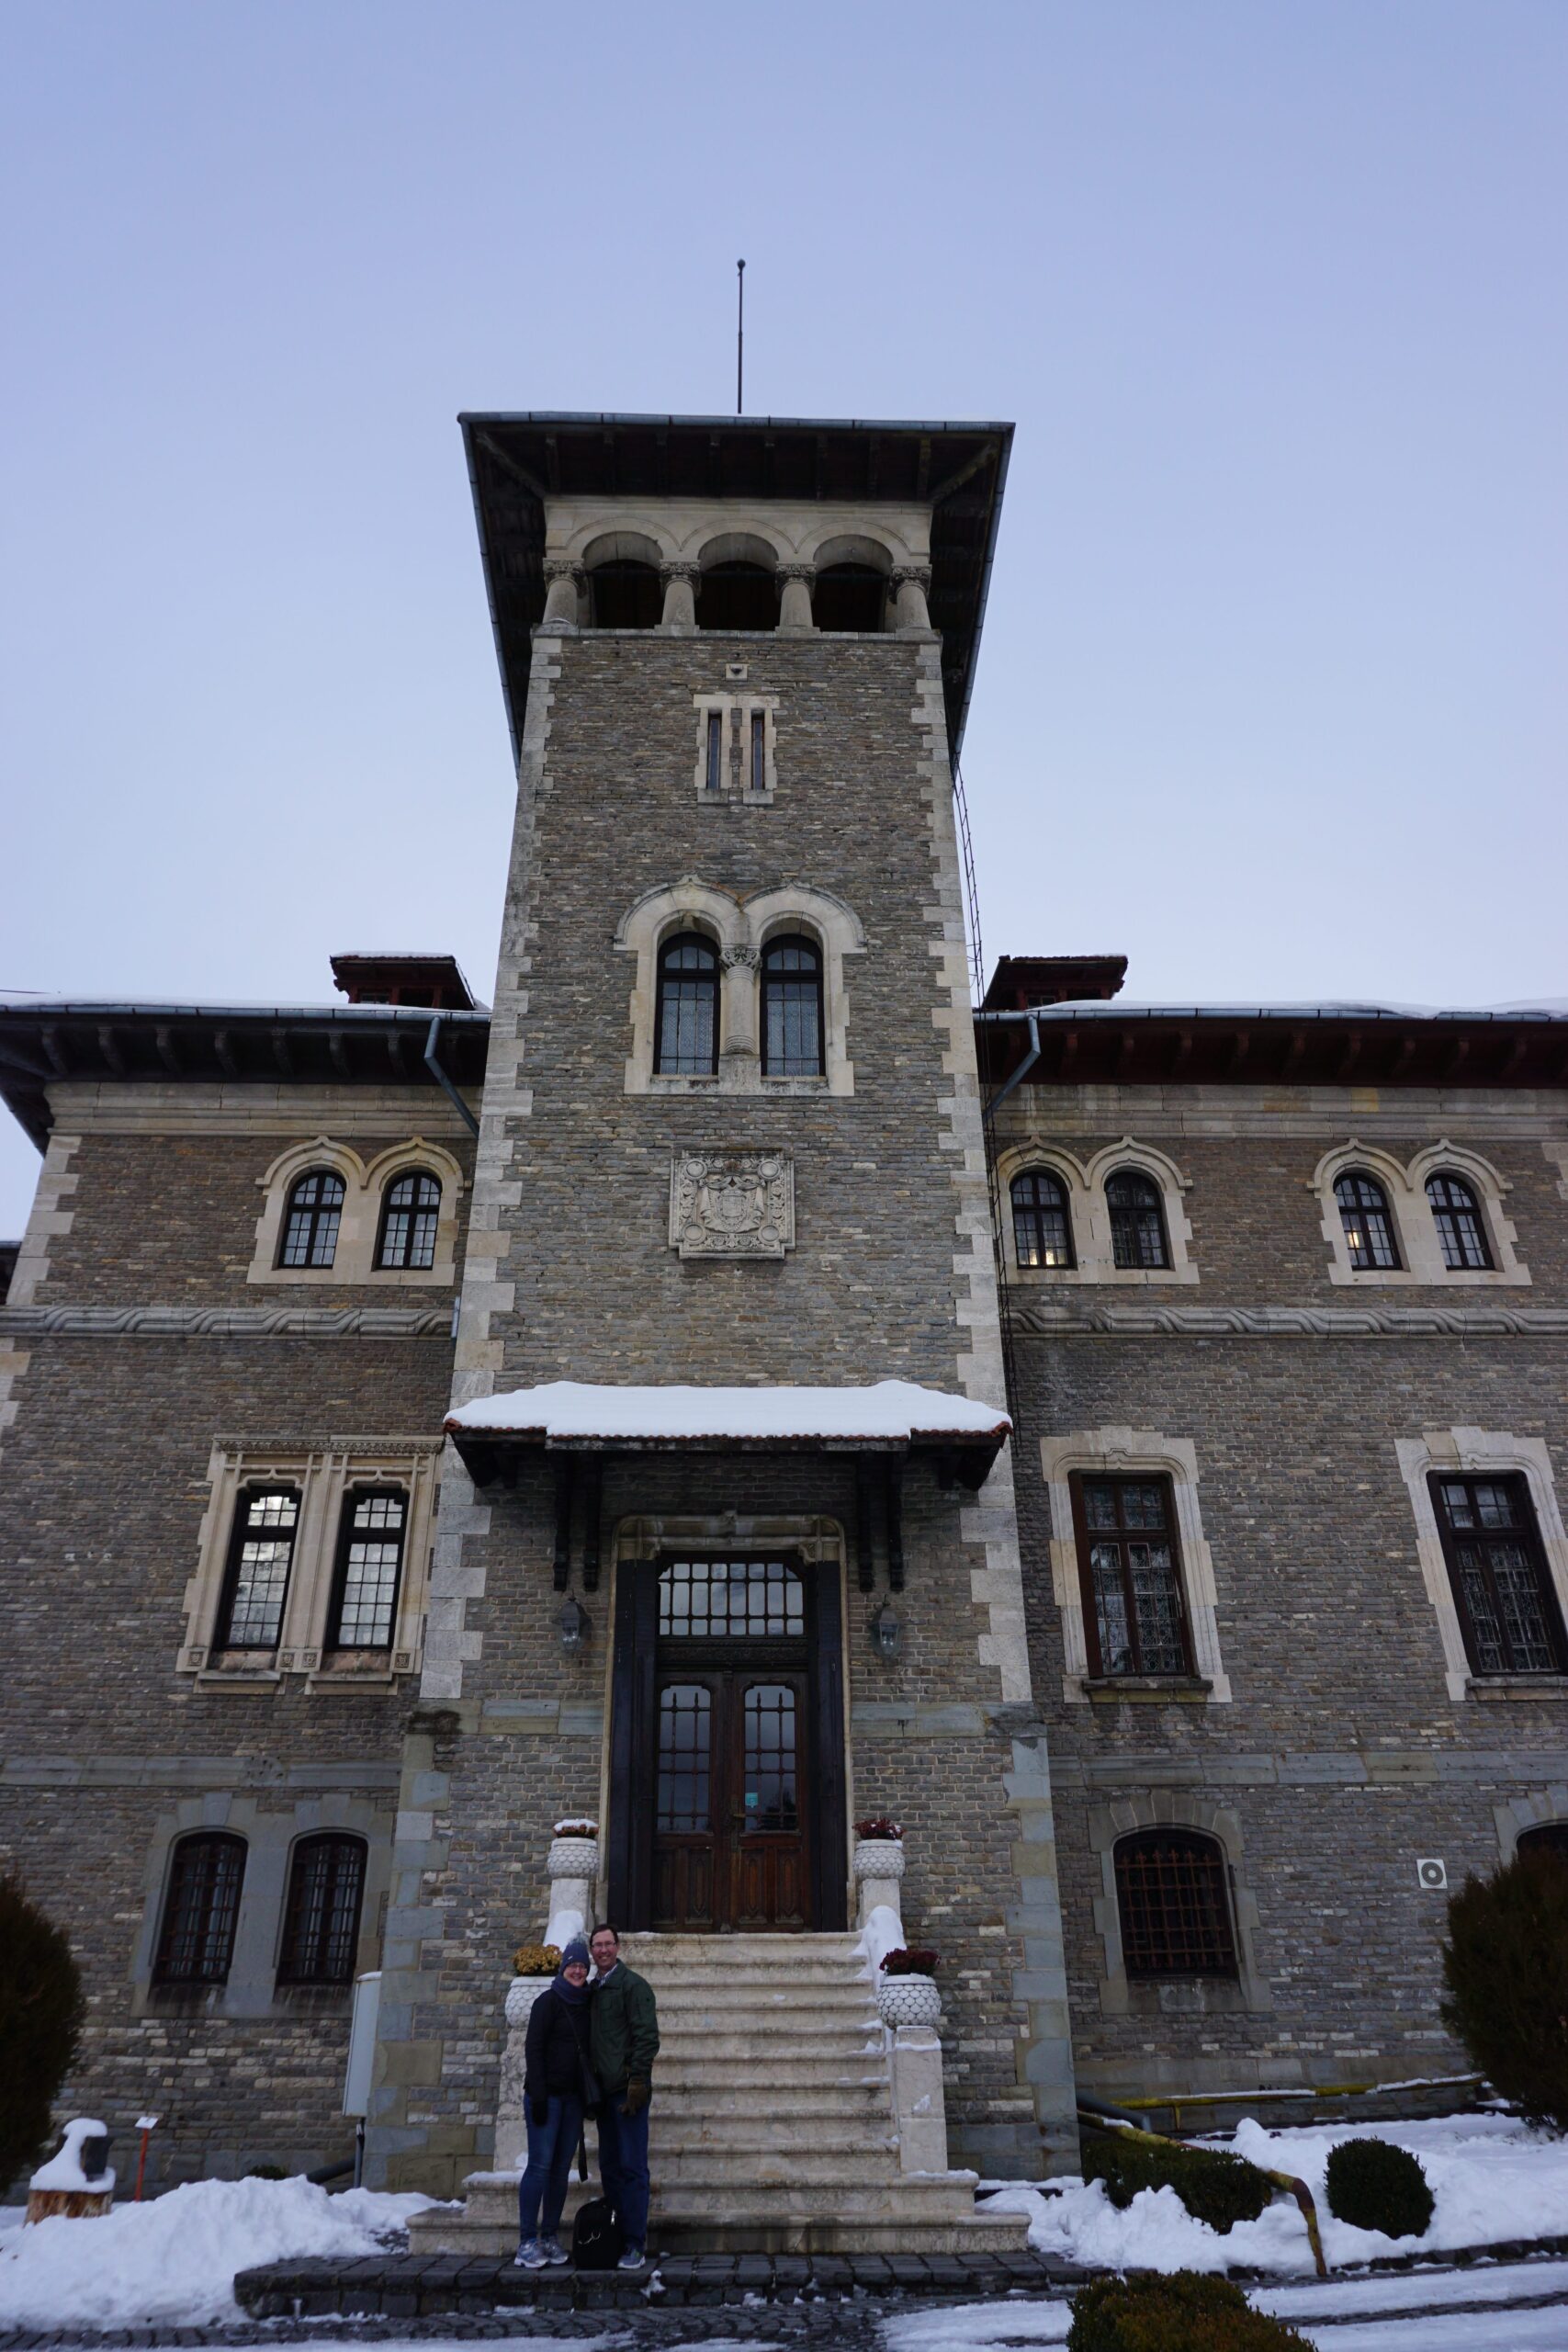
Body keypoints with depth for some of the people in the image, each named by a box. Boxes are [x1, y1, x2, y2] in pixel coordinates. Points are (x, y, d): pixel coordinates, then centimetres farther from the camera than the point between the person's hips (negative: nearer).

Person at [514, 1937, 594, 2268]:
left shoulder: (586, 2004, 11)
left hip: (573, 2097, 6)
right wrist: (538, 2096, -15)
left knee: (561, 2168, 7)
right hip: (547, 2095, -6)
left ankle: (550, 2237, 15)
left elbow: (587, 2051, 16)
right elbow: (533, 2048, -9)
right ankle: (527, 2241, 1)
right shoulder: (549, 2001, -5)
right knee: (540, 2165, -6)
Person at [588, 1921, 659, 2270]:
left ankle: (635, 2245, 2)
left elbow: (647, 2036, -14)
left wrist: (637, 2082, -19)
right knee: (610, 2166, 13)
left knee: (632, 2167, -4)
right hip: (604, 2091, 8)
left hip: (627, 2089, -8)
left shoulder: (632, 1985, -9)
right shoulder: (593, 1989, 14)